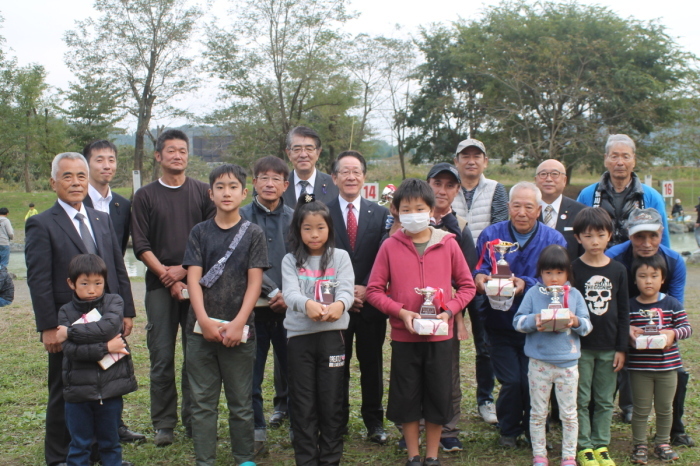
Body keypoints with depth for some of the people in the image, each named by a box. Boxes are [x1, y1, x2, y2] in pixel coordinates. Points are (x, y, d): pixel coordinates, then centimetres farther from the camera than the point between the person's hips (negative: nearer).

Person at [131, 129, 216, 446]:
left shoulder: (203, 192, 8)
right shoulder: (145, 196, 8)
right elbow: (141, 245, 2)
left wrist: (184, 269, -7)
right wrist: (165, 274, -9)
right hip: (160, 286, 0)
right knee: (162, 357, 0)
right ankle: (164, 424, 10)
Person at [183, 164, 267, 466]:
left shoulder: (253, 234, 3)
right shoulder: (199, 233, 6)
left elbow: (254, 282, -3)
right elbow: (193, 279, -1)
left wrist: (238, 324, -13)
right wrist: (204, 321, -13)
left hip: (239, 330, -1)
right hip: (202, 328, 1)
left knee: (241, 403, 7)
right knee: (202, 401, 6)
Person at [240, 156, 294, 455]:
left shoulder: (295, 218, 5)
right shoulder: (242, 217, 0)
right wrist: (273, 292, -9)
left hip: (289, 307, 1)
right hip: (253, 306, -1)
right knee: (251, 373, 6)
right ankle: (256, 429, 19)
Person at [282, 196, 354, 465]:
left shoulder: (340, 257, 4)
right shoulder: (291, 261, 5)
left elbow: (347, 290, -9)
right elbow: (290, 293, -11)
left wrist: (339, 305, -34)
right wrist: (307, 304, -35)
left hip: (331, 335, 0)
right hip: (299, 336, 1)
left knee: (332, 402, 5)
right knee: (302, 404, 6)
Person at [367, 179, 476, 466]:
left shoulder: (448, 244, -2)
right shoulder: (390, 246, -3)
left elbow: (467, 286, 4)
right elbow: (374, 290, -2)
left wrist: (449, 311, -12)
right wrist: (401, 312, -14)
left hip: (440, 335, 0)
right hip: (403, 336, 0)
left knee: (438, 396, 9)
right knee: (406, 397, 9)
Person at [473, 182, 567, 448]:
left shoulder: (553, 240, -1)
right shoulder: (491, 235, 2)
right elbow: (477, 269, -8)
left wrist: (526, 285, -29)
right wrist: (479, 278, -32)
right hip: (501, 324, 0)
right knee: (511, 381, -4)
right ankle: (509, 431, 22)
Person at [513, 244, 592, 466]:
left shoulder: (574, 294, 2)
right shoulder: (533, 293, -1)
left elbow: (587, 326, 2)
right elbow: (518, 321, -3)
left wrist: (576, 321, -19)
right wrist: (534, 321, -22)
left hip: (568, 363, 1)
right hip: (539, 362, 0)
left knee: (569, 413, 9)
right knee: (538, 412, 9)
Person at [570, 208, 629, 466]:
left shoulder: (618, 270, 2)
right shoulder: (573, 269, -5)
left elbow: (623, 311, 5)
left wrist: (621, 348, 2)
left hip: (609, 347, 3)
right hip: (581, 347, -2)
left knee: (605, 401, 11)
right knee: (581, 400, 4)